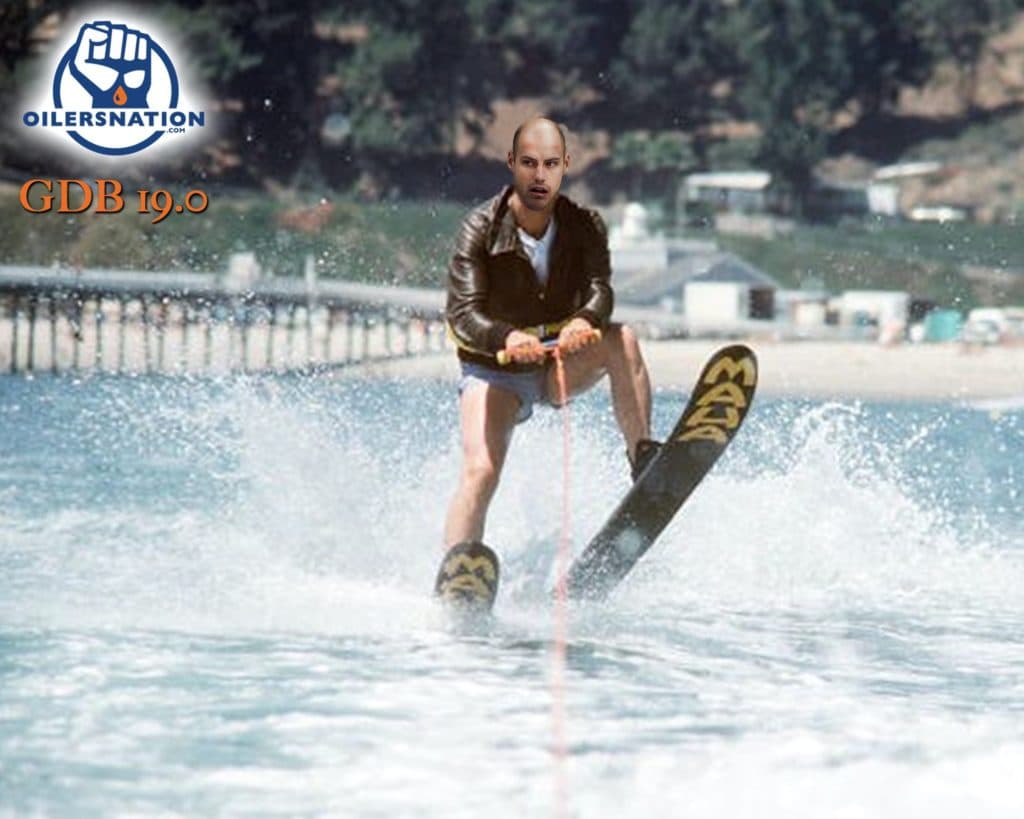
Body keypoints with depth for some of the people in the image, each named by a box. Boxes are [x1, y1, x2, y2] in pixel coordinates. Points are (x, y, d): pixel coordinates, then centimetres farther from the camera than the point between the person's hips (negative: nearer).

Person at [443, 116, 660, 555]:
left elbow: (599, 290, -23)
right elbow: (463, 314, -28)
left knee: (622, 339, -26)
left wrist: (584, 321, -48)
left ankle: (642, 459, -28)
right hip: (495, 370, -2)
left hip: (562, 363, 2)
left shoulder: (585, 226, -8)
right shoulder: (480, 230, -17)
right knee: (480, 470, -24)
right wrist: (506, 338, -50)